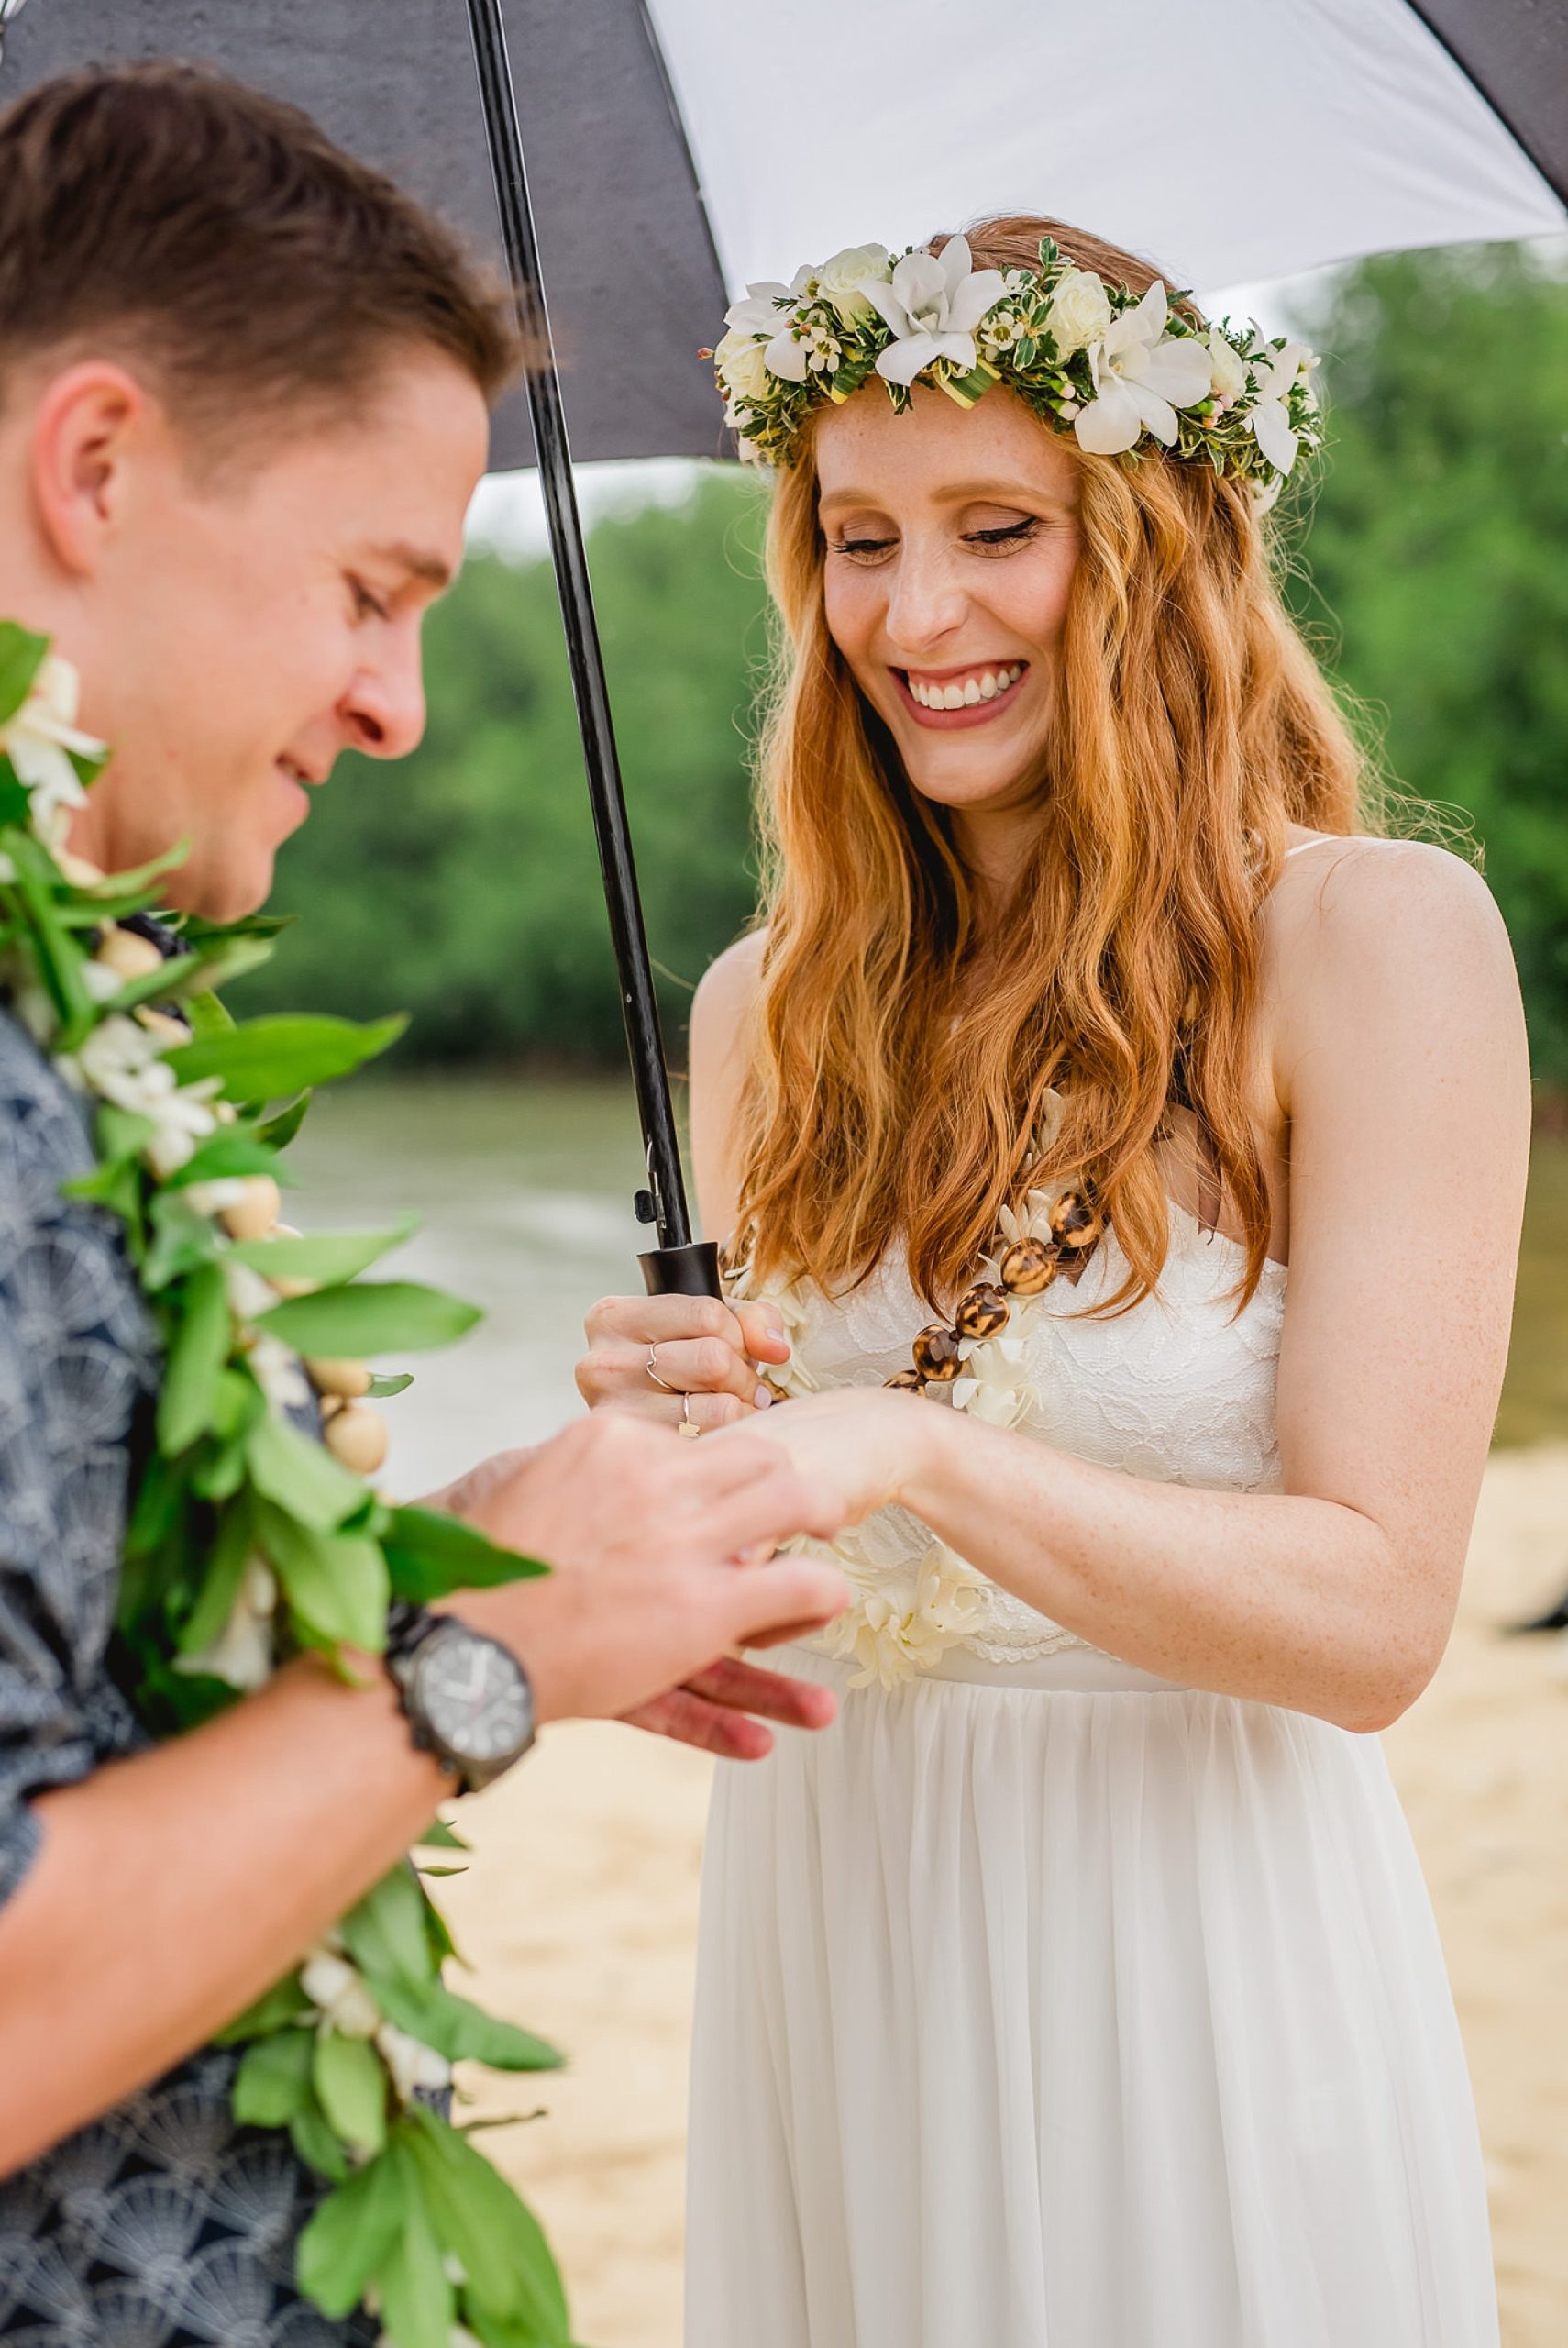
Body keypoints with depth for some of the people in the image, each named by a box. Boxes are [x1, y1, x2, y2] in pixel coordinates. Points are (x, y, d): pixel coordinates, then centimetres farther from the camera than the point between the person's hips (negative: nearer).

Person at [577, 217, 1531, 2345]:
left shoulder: (1377, 933, -10)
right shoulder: (769, 1009, 3)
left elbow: (1376, 1615, -16)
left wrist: (910, 1451, -27)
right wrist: (679, 1432, -11)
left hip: (1205, 1940, -4)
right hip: (822, 1944, 4)